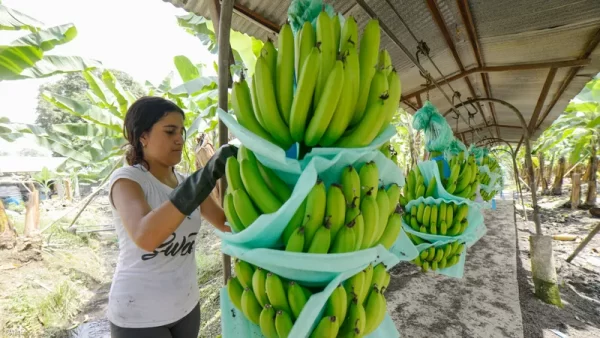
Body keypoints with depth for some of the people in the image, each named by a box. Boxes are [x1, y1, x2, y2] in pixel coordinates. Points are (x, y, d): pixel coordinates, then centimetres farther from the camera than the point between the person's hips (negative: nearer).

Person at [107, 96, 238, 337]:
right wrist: (206, 175, -41)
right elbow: (145, 237, -35)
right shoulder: (126, 179, -16)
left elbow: (227, 223, -1)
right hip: (139, 315, -5)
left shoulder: (185, 183, 1)